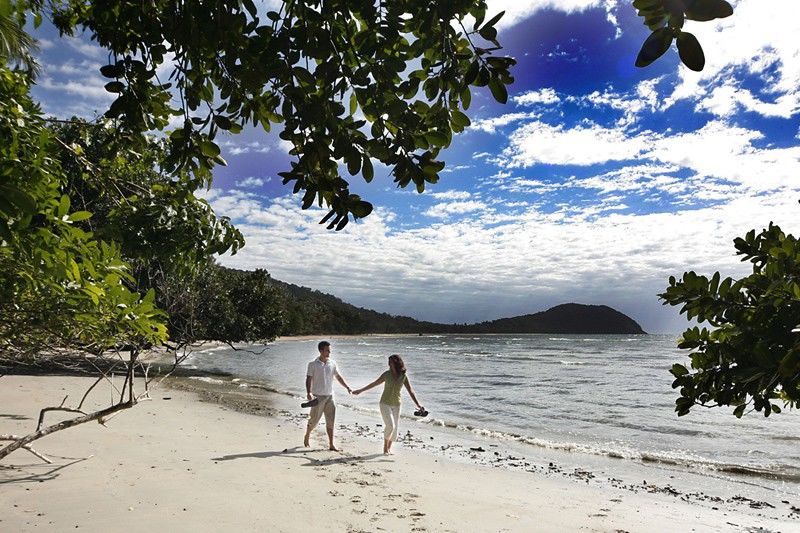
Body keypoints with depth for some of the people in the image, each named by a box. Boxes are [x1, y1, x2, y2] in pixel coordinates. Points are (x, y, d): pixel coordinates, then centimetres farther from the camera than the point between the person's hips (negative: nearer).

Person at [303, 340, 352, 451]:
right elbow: (309, 379, -11)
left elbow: (338, 376, 10)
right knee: (314, 419, 5)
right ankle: (307, 436, 33)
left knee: (330, 421, 3)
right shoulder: (313, 364, -7)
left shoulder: (332, 363, 5)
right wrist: (309, 393, -26)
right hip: (318, 396, -4)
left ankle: (331, 445, 9)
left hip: (329, 396, 4)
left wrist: (348, 387, 0)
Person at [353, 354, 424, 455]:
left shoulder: (404, 377, -6)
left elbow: (411, 391, -8)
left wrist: (418, 405, -17)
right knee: (390, 425, -17)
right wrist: (360, 390, 9)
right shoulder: (387, 374, -7)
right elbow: (374, 384, 4)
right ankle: (385, 447, 4)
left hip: (396, 405, 2)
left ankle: (389, 448, 25)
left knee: (394, 428, 3)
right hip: (385, 404, -2)